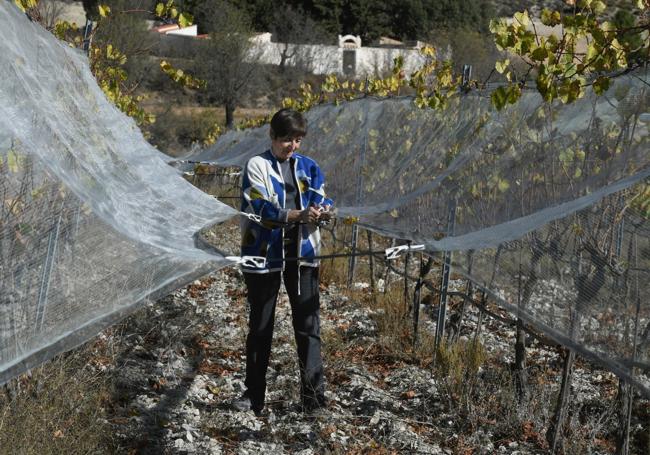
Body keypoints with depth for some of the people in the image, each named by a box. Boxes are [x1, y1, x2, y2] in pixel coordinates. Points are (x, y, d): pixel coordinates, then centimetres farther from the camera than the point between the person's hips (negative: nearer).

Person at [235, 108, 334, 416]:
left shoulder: (308, 167, 9)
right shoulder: (257, 166, -4)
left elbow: (321, 200, 0)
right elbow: (261, 208, -16)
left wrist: (323, 212, -25)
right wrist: (298, 215, -30)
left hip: (302, 253, 3)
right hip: (265, 253, -2)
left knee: (307, 324, 0)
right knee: (260, 326, 9)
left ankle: (314, 396, 4)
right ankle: (254, 394, 21)